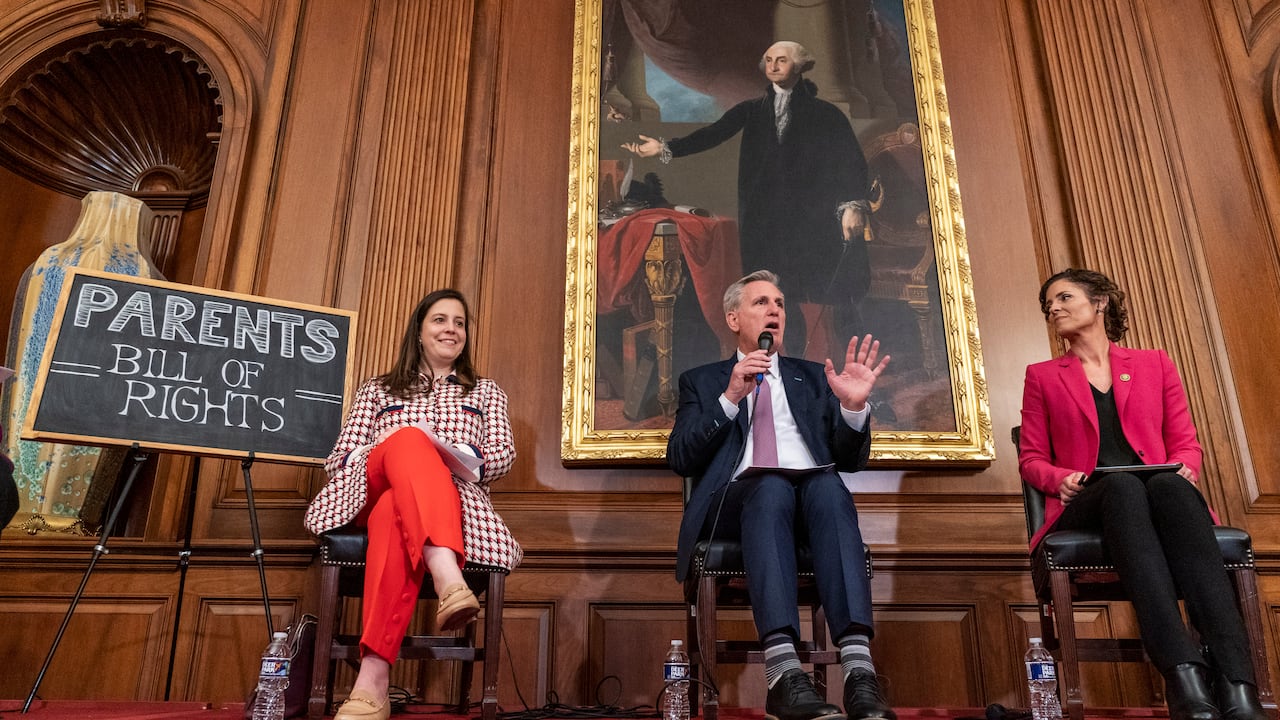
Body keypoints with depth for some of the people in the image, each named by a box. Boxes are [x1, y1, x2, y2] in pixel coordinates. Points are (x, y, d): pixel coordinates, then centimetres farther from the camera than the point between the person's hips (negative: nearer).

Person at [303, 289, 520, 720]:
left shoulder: (486, 392, 28)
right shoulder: (377, 389, 28)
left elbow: (504, 456, 12)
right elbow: (337, 461, 16)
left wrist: (460, 456, -10)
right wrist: (391, 449, -7)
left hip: (454, 501, 0)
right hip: (373, 494, 0)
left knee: (395, 512, -41)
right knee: (409, 439, -39)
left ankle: (373, 677, -55)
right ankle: (448, 578, -62)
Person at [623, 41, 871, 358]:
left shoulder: (825, 113, 5)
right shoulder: (752, 111, 13)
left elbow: (852, 160, -1)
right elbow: (712, 134, 2)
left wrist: (853, 205, -16)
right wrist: (666, 148, -11)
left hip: (818, 218, -2)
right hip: (769, 221, 3)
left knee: (838, 294, -4)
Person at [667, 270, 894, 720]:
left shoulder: (812, 377, 27)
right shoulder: (702, 382, 22)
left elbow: (851, 461, 17)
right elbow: (680, 459, 6)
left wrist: (854, 407, -4)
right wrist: (730, 398, -6)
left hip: (814, 490, 2)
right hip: (742, 496, -1)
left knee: (829, 485, -33)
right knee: (772, 487, -36)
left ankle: (860, 673, -44)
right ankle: (784, 675, -46)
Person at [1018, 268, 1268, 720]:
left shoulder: (1155, 364, 23)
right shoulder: (1042, 376, 19)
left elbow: (1186, 443, 18)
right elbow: (1031, 460, 13)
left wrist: (1185, 470, -5)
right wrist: (1061, 479, -8)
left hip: (1160, 493, 1)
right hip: (1085, 508, -1)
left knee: (1170, 486, -37)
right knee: (1122, 484, -38)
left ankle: (1235, 682, -48)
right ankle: (1183, 674, -52)